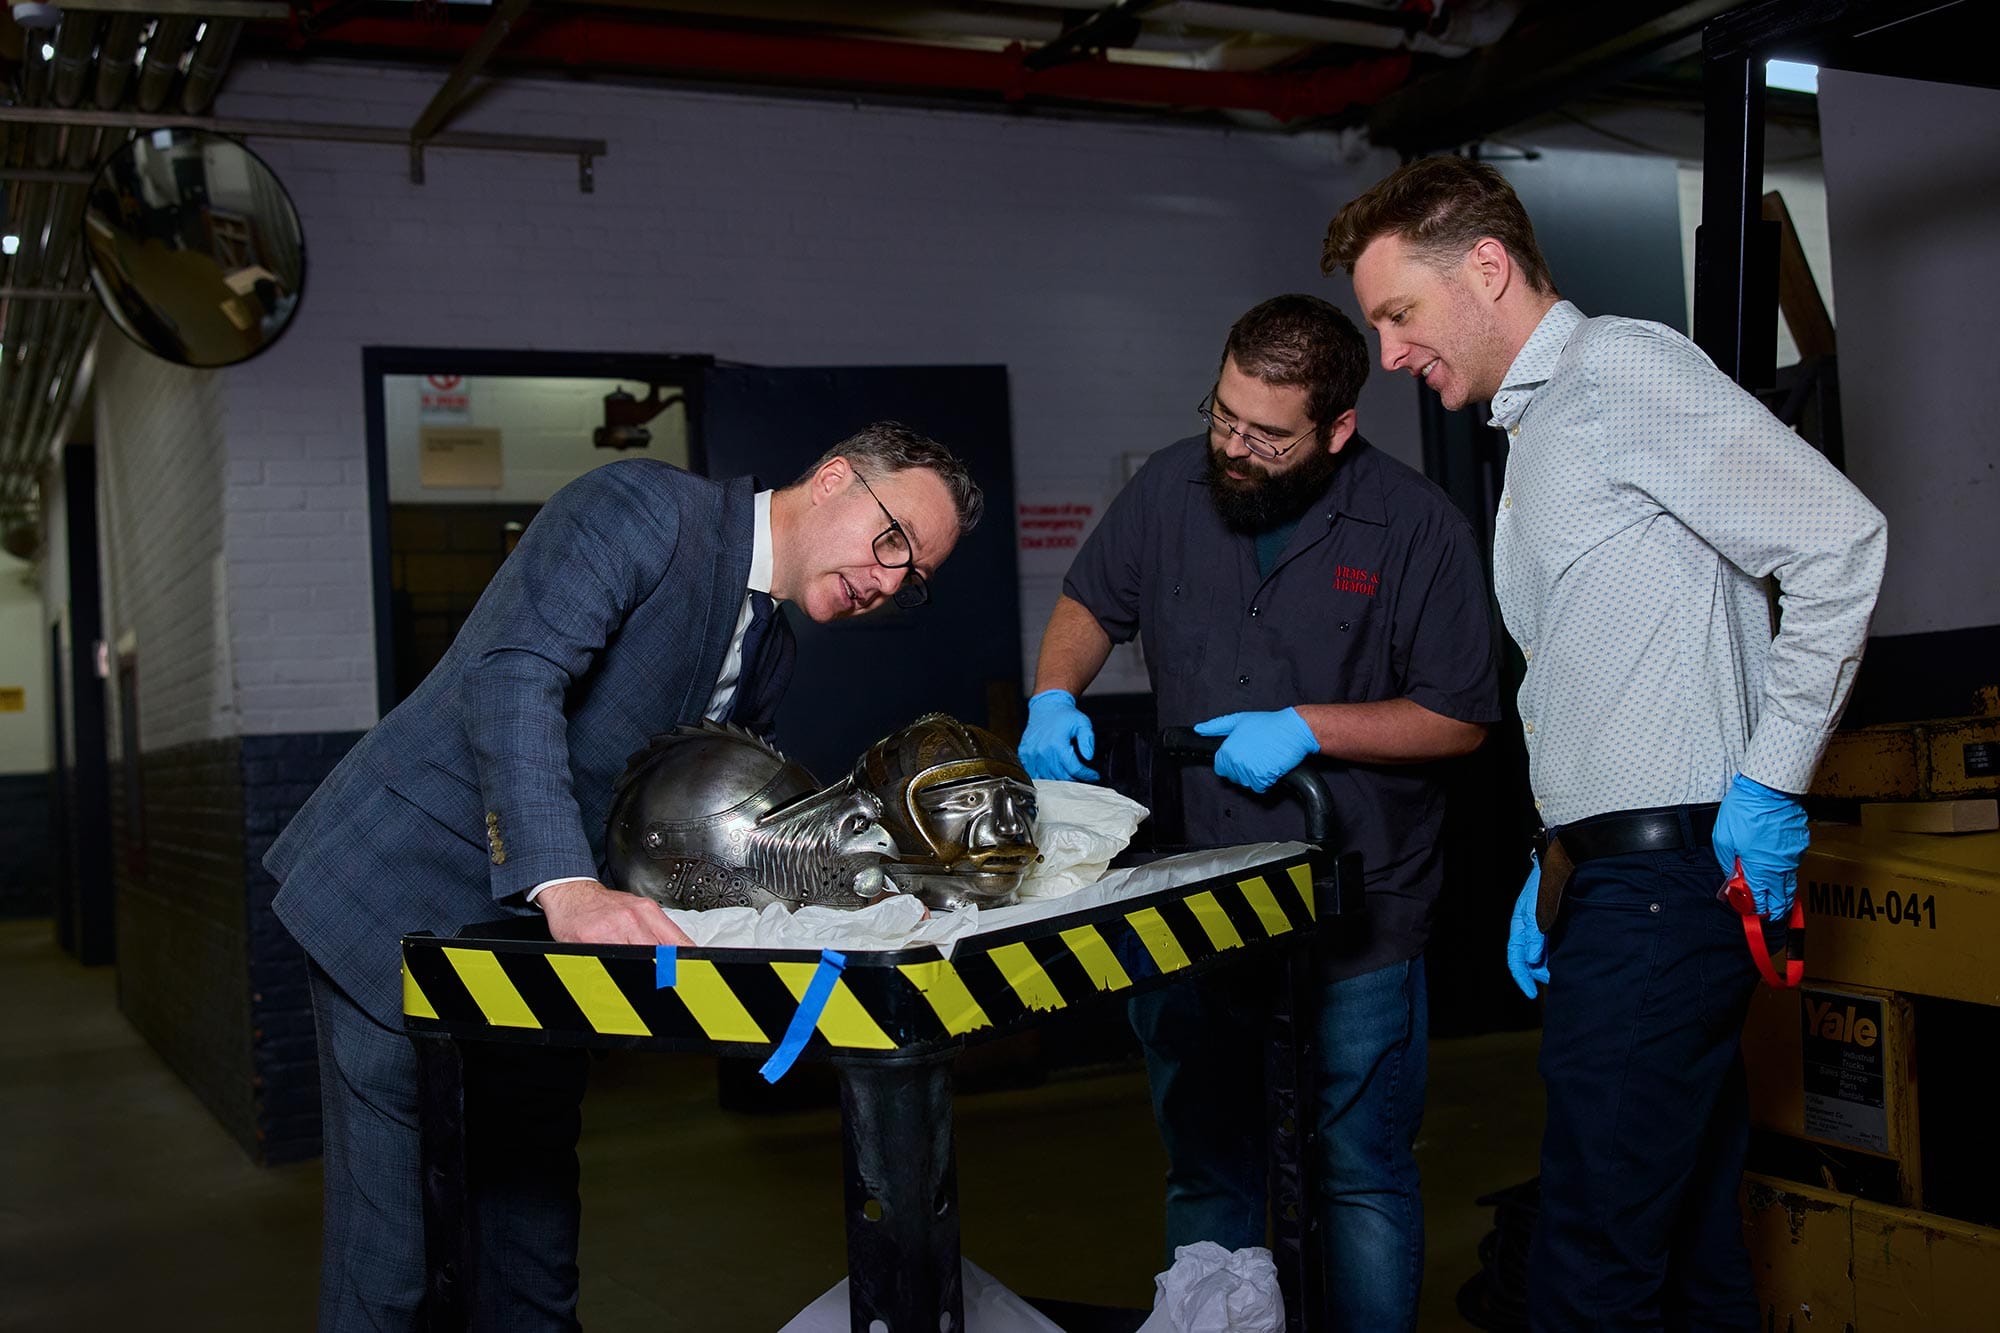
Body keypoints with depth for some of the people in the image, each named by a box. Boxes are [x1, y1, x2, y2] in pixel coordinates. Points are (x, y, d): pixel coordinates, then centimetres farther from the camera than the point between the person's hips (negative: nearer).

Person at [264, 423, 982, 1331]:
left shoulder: (768, 654, 12)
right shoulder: (642, 507, -14)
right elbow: (511, 679, -28)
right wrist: (562, 883, -39)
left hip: (536, 939, 8)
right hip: (406, 896, -8)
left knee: (533, 1239, 12)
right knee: (393, 1256, -4)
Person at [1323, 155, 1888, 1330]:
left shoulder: (1621, 370, -8)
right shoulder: (1534, 429, 20)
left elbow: (1841, 540, -16)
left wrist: (1771, 782, -15)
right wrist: (1555, 864, 17)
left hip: (1667, 870, -10)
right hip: (1612, 871, 10)